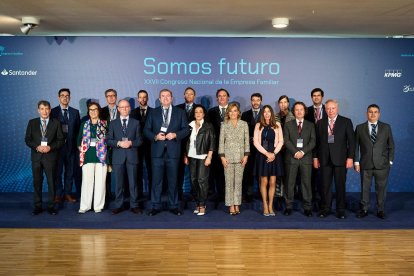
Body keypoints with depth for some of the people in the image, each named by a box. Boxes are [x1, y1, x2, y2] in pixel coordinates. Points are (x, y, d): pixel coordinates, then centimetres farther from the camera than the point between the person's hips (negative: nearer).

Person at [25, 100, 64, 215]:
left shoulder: (56, 123, 4)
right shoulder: (32, 123, 9)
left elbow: (61, 140, 0)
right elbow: (27, 139, 5)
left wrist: (50, 147, -15)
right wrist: (37, 147, -12)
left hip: (50, 156, -2)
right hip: (36, 155, 2)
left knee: (51, 182, 2)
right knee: (37, 181, 6)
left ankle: (51, 206, 12)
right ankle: (37, 206, 15)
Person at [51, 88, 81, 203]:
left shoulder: (75, 112, 10)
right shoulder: (53, 112, 1)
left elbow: (78, 129, 9)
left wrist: (76, 143, -1)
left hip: (71, 146, 3)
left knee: (70, 171, 8)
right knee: (57, 171, 1)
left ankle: (67, 193, 17)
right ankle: (58, 194, 10)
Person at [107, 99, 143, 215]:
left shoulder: (135, 123, 10)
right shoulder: (113, 123, 11)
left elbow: (139, 140, 6)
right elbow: (109, 140, 5)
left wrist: (131, 143, -12)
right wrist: (118, 143, -13)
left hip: (132, 156, 0)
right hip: (118, 156, 0)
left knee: (133, 182, 2)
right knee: (118, 182, 4)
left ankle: (134, 205, 10)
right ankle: (118, 205, 13)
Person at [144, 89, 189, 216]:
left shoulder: (180, 112, 9)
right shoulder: (153, 112, 11)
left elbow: (185, 129, 5)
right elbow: (146, 130, 7)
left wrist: (175, 135, -12)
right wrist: (155, 136, -11)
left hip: (173, 150, 0)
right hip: (157, 150, 1)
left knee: (173, 179, 5)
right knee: (156, 179, 2)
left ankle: (173, 206, 15)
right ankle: (155, 206, 10)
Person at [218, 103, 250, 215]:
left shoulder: (244, 124, 6)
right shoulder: (224, 125, 4)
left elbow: (247, 141, 6)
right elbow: (221, 141, 3)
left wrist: (246, 155, -1)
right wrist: (222, 156, -4)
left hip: (240, 157, 1)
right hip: (228, 157, -1)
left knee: (238, 181, 3)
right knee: (229, 182, -1)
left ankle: (237, 204, 11)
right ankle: (231, 205, 5)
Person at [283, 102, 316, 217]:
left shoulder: (310, 125, 13)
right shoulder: (288, 125, 11)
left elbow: (313, 141, 3)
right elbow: (286, 141, 1)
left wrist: (303, 152, -11)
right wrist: (295, 152, -12)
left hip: (306, 157, 0)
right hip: (291, 158, 0)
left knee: (306, 183, 0)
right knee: (290, 183, 1)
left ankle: (307, 207, 6)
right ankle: (288, 206, 7)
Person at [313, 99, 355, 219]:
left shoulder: (346, 122, 3)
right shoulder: (320, 123, 10)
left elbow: (351, 141, 0)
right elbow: (317, 141, 11)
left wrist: (350, 157, -7)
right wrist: (315, 157, 6)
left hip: (340, 159, -2)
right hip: (325, 159, 2)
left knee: (340, 185, 3)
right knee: (325, 185, 4)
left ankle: (340, 210, 14)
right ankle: (325, 209, 15)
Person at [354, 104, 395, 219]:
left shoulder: (386, 127, 6)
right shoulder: (360, 128, 5)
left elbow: (391, 146, 9)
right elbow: (356, 146, 5)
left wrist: (390, 161, 2)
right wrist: (356, 162, 0)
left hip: (382, 165, 0)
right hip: (365, 165, 0)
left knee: (381, 188, 5)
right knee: (365, 188, 6)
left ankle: (380, 210, 18)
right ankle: (364, 209, 17)